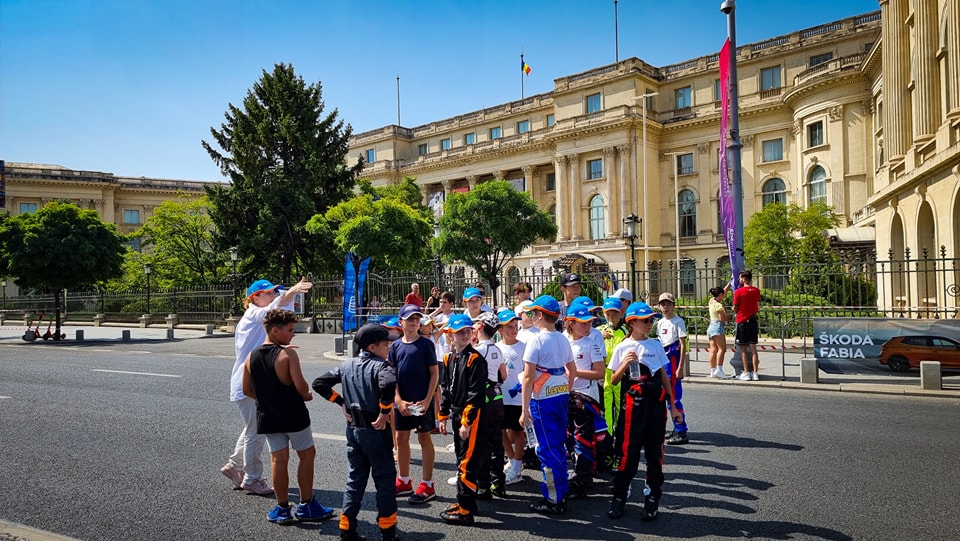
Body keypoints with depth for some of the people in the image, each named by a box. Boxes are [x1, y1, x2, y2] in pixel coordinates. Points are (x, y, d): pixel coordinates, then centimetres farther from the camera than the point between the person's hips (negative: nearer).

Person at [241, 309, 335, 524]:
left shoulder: (251, 357, 3)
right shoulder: (288, 354, -17)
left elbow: (247, 390, 10)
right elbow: (301, 386, -22)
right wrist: (306, 395, -1)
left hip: (268, 417, 5)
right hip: (293, 415, -5)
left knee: (278, 460, 11)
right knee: (307, 455, 10)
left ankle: (282, 508, 17)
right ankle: (306, 506, 16)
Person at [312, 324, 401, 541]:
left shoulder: (346, 365, 6)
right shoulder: (379, 365, -15)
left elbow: (319, 383, 8)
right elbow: (389, 384, -37)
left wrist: (341, 402, 8)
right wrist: (385, 412, -24)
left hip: (353, 429, 6)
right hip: (375, 431, -6)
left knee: (355, 479, 17)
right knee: (385, 479, 9)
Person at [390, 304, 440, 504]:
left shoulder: (426, 344, -6)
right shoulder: (395, 346, 4)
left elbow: (435, 373, -7)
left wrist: (427, 400, -14)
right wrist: (399, 400, -8)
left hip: (422, 401, -4)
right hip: (401, 401, 4)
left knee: (424, 439, 3)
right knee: (401, 438, 12)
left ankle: (427, 485, 12)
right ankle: (404, 482, 27)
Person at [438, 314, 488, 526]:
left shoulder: (475, 359, -14)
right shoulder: (449, 359, 9)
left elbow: (476, 394, -18)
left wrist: (467, 422, -20)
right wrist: (443, 416, 14)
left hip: (472, 416, -8)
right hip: (456, 415, 8)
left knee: (468, 462, -5)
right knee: (462, 459, 17)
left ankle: (465, 510, 1)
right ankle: (465, 501, 30)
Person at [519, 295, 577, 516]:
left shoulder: (536, 341, -14)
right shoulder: (563, 340, 7)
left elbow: (528, 377, -16)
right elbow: (572, 370, 17)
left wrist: (525, 409, -13)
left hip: (543, 399, -7)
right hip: (562, 396, 7)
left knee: (547, 448, 1)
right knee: (559, 445, 18)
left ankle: (553, 500, 8)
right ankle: (561, 491, 29)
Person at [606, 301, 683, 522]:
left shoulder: (656, 345, 8)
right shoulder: (622, 348, 0)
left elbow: (664, 377, 13)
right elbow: (613, 380, 2)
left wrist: (673, 406, 12)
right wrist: (624, 365, -16)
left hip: (656, 403, 3)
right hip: (633, 404, -3)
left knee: (655, 452, 7)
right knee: (629, 452, -2)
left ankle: (653, 499, 19)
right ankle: (619, 497, 12)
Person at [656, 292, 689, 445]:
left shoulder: (678, 321, -8)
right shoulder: (660, 323, 13)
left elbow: (683, 345, -12)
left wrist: (680, 368, -17)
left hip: (674, 359, -8)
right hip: (663, 360, 8)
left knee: (674, 396, -9)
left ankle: (682, 433, -4)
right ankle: (677, 429, 24)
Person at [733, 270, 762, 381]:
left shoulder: (738, 291, -12)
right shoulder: (756, 291, 3)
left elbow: (735, 309, -6)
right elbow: (757, 305, 14)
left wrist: (735, 310, 14)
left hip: (742, 321, -4)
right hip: (753, 321, 4)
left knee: (743, 349, 2)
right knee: (753, 348, 7)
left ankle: (746, 373, 2)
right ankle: (755, 373, 6)